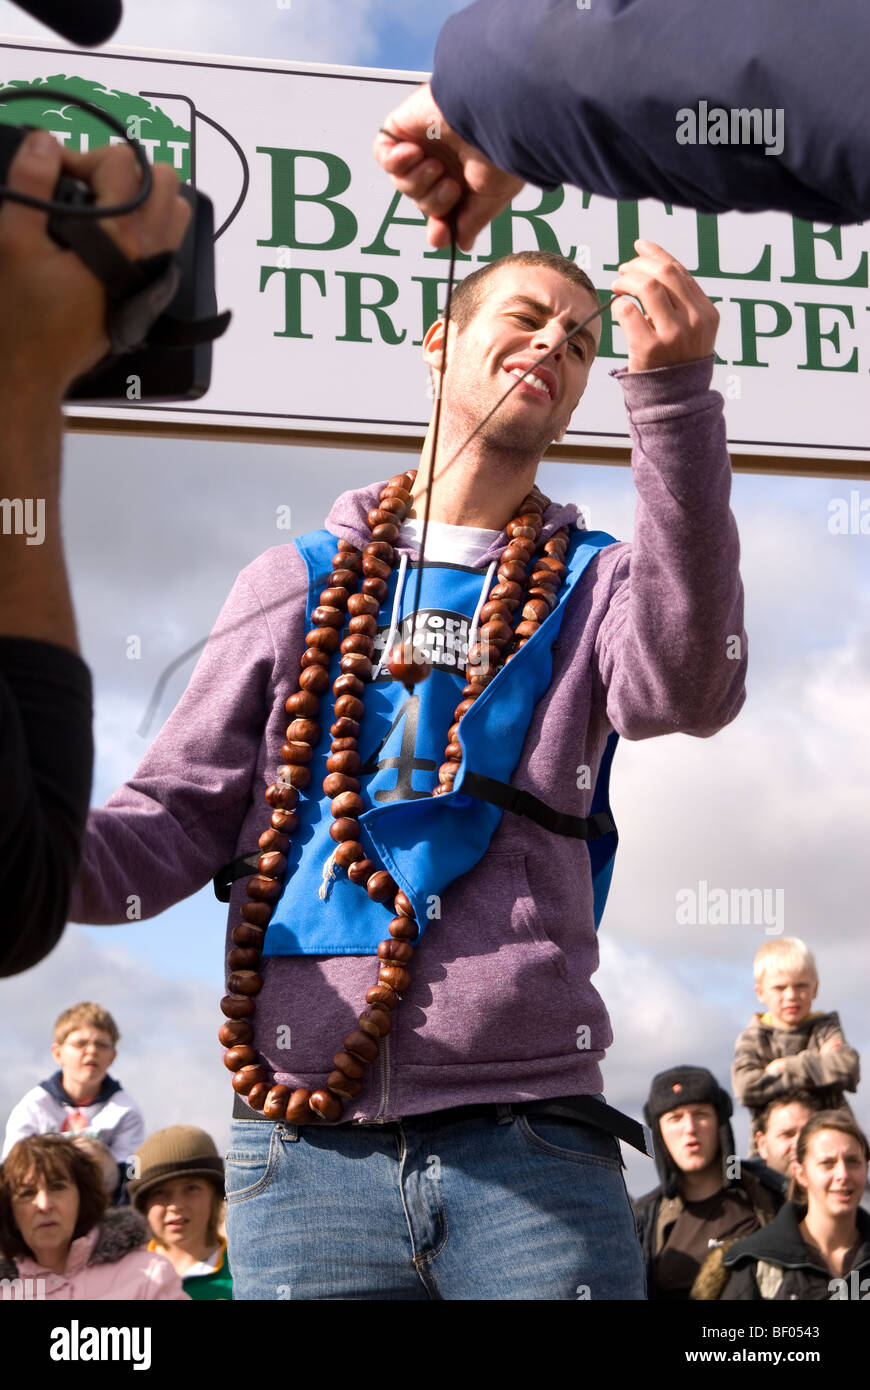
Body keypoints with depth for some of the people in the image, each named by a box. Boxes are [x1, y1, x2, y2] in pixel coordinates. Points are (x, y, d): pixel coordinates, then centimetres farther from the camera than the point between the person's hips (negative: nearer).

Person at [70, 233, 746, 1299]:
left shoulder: (594, 586, 12)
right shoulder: (298, 583, 14)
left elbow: (688, 690, -12)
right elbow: (174, 825, 8)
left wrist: (674, 393, -23)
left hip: (529, 1140, 0)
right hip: (305, 1145, 1)